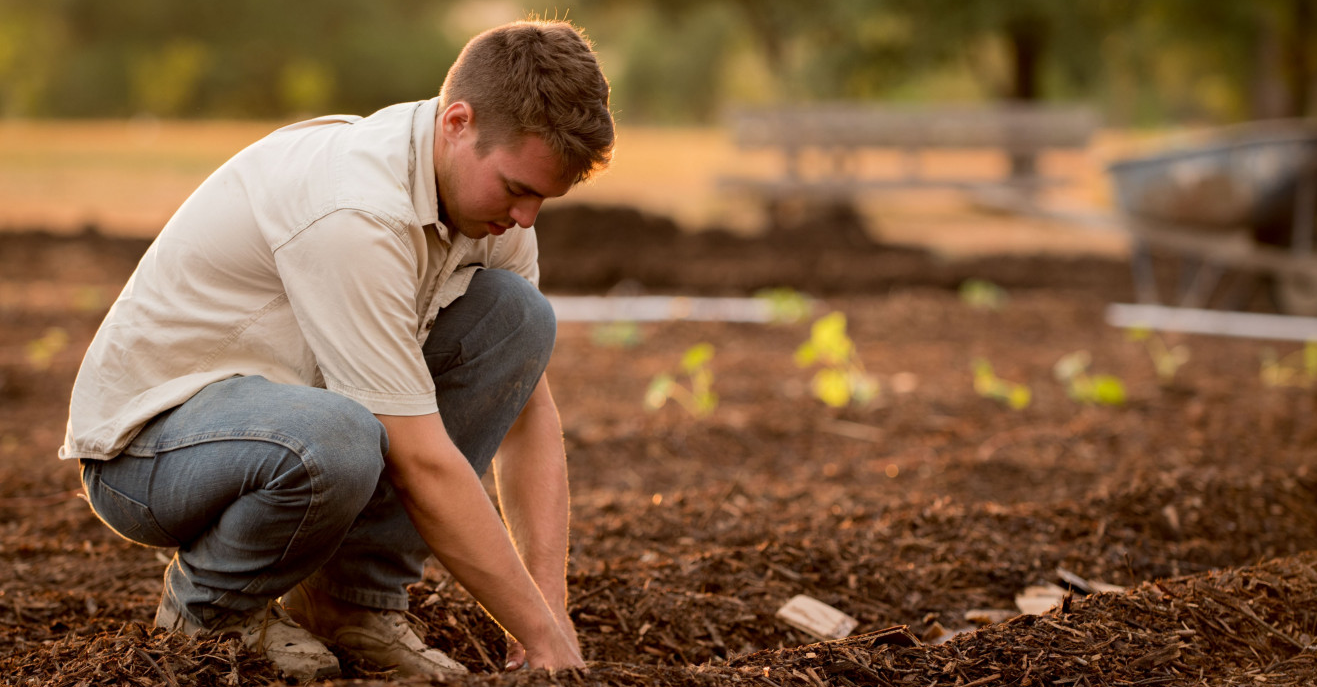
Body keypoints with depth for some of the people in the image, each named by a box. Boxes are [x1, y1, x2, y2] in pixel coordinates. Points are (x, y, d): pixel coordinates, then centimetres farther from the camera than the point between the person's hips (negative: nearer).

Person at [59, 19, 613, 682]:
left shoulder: (490, 187, -4)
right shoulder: (355, 210, -31)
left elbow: (529, 409, 1)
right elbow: (422, 464, -30)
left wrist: (552, 608, -9)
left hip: (279, 401, 8)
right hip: (147, 437, -8)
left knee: (515, 313, -8)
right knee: (335, 441, -41)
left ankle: (353, 599, -2)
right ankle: (205, 605, -6)